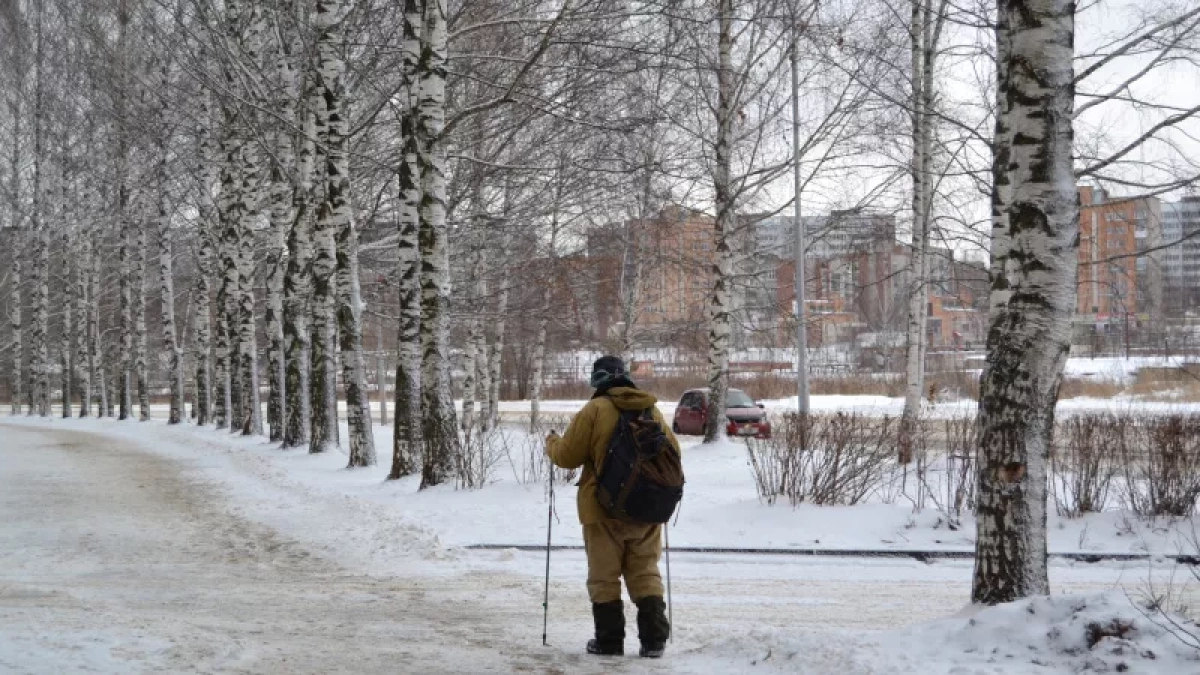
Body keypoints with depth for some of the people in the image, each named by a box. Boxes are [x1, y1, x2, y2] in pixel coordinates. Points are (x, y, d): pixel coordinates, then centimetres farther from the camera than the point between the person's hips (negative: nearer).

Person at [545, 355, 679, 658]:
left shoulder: (594, 410, -10)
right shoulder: (652, 409, 6)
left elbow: (568, 456, -7)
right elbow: (673, 452, 14)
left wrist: (552, 443, 14)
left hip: (605, 508, -4)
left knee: (604, 576, 6)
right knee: (645, 573, 12)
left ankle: (609, 640, 7)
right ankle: (654, 639, 6)